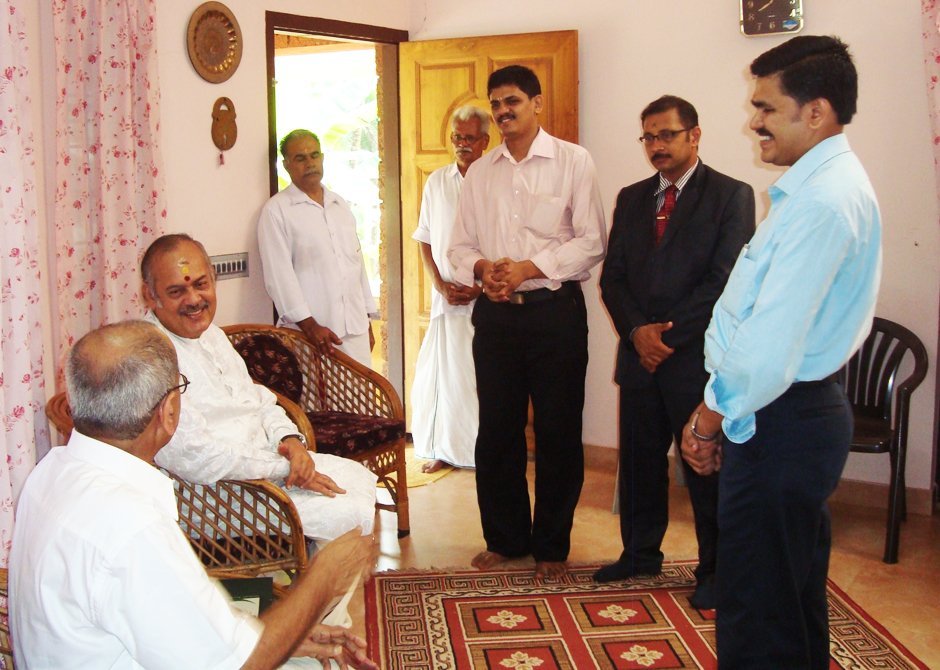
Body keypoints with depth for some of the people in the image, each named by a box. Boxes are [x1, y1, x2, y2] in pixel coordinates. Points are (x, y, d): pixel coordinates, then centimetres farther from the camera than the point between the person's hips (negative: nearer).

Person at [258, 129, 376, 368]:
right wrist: (309, 324, -17)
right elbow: (279, 275, -10)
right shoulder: (276, 210, -2)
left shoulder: (340, 205, 17)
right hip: (308, 331, -5)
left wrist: (368, 321, 16)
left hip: (355, 330, 5)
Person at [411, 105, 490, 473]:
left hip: (487, 296, -3)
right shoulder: (436, 181, 9)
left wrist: (482, 287, -11)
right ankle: (443, 447, 19)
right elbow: (425, 240, 12)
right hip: (446, 297, 3)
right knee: (444, 370, 7)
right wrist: (441, 285, 0)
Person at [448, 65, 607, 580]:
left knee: (558, 431, 3)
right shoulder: (480, 172, 13)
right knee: (496, 430, 9)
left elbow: (592, 243, -6)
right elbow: (460, 246, 12)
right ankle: (504, 537, 25)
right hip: (495, 311, 4)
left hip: (554, 308, -4)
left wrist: (529, 268, -15)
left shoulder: (573, 161, 0)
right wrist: (482, 267, -10)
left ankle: (551, 545, 18)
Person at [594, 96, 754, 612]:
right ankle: (641, 553, 29)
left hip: (698, 356, -5)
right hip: (640, 356, 5)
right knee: (639, 461, 13)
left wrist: (668, 333, -14)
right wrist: (637, 331, -8)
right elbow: (612, 277, 9)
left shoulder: (731, 196, -2)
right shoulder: (631, 199, 14)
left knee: (706, 468, 3)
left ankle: (715, 570, 17)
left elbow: (725, 280, -11)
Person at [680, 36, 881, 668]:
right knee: (795, 597, 22)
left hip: (781, 420, -10)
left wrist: (713, 417, -9)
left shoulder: (823, 201, -21)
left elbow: (770, 340, -24)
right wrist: (721, 408, 11)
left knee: (759, 617, 0)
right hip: (801, 409, 10)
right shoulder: (826, 183, 13)